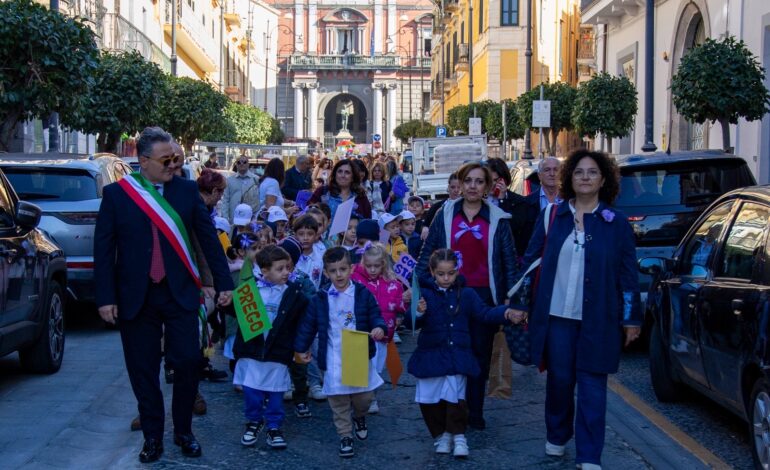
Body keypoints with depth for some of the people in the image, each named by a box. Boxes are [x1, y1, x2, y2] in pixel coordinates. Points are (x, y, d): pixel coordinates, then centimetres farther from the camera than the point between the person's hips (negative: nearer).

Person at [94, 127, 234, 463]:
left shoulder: (187, 190, 2)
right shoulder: (116, 194, -2)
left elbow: (208, 237, 6)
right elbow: (103, 249, -1)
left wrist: (224, 283, 4)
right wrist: (106, 297, -6)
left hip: (180, 293, 1)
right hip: (136, 297, -1)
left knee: (188, 362, 0)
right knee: (143, 371, 6)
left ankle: (184, 432, 18)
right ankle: (152, 437, 20)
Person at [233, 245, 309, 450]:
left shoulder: (294, 293, -3)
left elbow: (304, 318, -3)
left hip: (277, 352, -1)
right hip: (252, 349, 1)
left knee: (275, 393, 7)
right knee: (251, 391, 9)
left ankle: (274, 427, 21)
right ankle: (254, 422, 28)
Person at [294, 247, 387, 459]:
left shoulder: (363, 295, -2)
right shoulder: (320, 300, 1)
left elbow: (375, 316, -1)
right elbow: (308, 324, 8)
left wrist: (379, 328, -23)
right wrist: (301, 348, 10)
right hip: (333, 360, 0)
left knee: (364, 396, 5)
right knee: (338, 400, 4)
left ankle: (359, 417, 38)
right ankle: (345, 436, 17)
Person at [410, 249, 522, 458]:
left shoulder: (467, 294, 3)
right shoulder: (424, 293, -4)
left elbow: (485, 314, -4)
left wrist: (506, 313, -22)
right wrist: (419, 313, -32)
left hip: (457, 356, 0)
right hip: (430, 355, 0)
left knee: (455, 397, -5)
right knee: (429, 399, 7)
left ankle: (458, 435, 13)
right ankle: (441, 434, 25)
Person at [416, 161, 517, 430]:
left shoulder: (498, 219, 2)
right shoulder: (445, 214, 4)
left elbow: (510, 260, 3)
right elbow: (427, 253, 5)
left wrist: (510, 295, -3)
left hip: (484, 294, 0)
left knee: (480, 352, 6)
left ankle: (475, 412, 16)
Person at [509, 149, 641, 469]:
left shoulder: (617, 223, 2)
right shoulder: (552, 217, 5)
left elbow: (628, 274, 2)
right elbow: (531, 260, 7)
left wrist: (631, 318, 0)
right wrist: (521, 305, 4)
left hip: (598, 319, -1)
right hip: (556, 314, 1)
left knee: (592, 385, 1)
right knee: (559, 379, 10)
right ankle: (556, 437, 30)